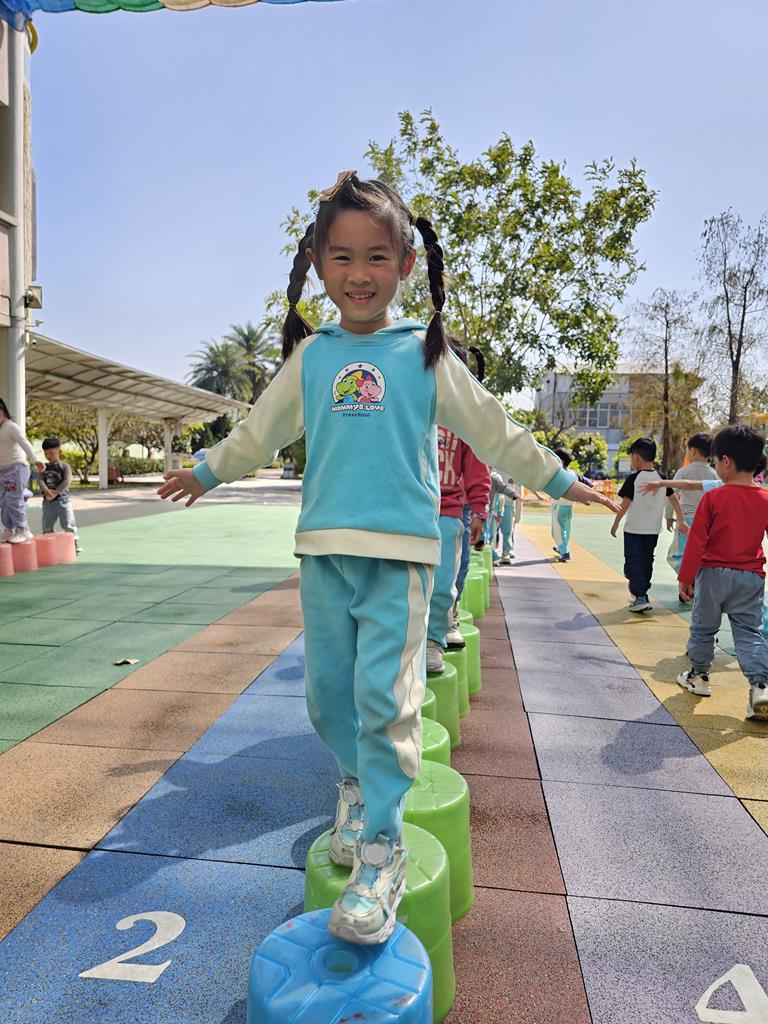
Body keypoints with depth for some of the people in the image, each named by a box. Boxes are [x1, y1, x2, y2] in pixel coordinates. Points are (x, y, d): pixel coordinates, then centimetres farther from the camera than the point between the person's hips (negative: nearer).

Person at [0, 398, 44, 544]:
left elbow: (25, 444, -23)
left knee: (13, 501, -15)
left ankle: (23, 530, -10)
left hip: (16, 468, -9)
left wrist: (35, 460, -37)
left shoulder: (12, 427, -8)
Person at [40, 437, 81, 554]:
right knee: (47, 526, 8)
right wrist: (46, 490, -24)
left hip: (62, 499, -4)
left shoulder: (64, 466, -1)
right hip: (47, 501, 4)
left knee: (68, 524, -3)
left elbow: (67, 481, -13)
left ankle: (75, 544, 4)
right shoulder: (44, 467, 10)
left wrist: (56, 492, -23)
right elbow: (41, 480, -4)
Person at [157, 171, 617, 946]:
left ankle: (381, 850, 7)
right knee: (326, 694, 11)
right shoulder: (310, 357, 10)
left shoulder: (425, 353, 4)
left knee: (385, 696, -8)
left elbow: (493, 431, 11)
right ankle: (356, 781, 38)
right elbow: (260, 431, 22)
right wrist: (206, 471, 31)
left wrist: (558, 480, 15)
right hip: (323, 549, 3)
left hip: (399, 551, -3)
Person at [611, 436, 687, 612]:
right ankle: (642, 594, 24)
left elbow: (625, 504, -12)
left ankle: (640, 597, -11)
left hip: (634, 530, -5)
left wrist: (615, 523, -1)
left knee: (634, 563, 0)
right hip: (653, 530, 5)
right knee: (646, 562, 16)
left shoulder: (634, 478, -12)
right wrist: (681, 521, 16)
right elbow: (674, 499, 8)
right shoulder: (661, 478, 4)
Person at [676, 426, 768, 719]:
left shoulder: (713, 497, -13)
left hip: (713, 573, -3)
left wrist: (685, 577, -5)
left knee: (703, 627, 13)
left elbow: (696, 542, -12)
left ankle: (699, 676, 27)